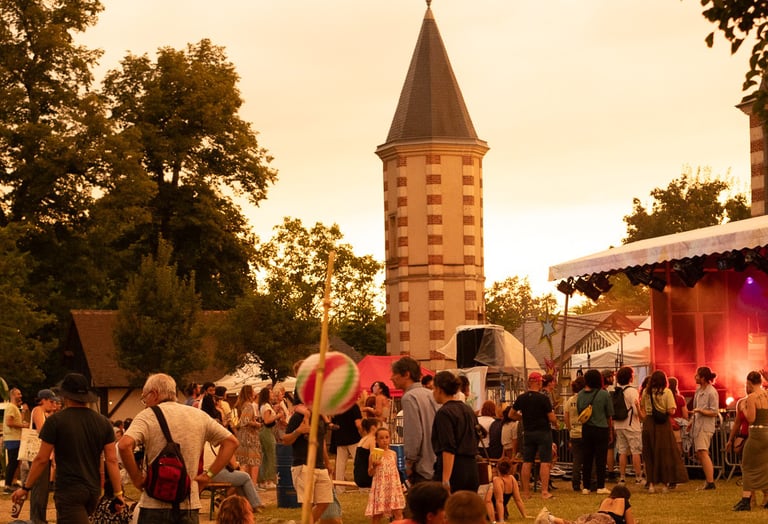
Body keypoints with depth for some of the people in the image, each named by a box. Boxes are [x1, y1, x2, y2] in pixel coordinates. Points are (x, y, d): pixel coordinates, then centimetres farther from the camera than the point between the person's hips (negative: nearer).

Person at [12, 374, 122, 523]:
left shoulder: (55, 421, -8)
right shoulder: (103, 422, 4)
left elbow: (42, 460, -6)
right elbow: (112, 460, 1)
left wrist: (26, 488, 5)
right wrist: (118, 493, 4)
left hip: (68, 491, -6)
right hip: (93, 491, 6)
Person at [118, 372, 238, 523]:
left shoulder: (148, 416, -5)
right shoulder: (199, 415, 10)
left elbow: (124, 445, -21)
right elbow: (231, 442, 12)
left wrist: (136, 477, -8)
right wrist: (208, 474, 8)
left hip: (155, 506, -4)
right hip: (190, 505, 4)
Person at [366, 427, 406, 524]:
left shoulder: (393, 454, 7)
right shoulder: (374, 455, -4)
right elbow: (370, 473, -1)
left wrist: (400, 485, 11)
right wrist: (374, 466, -20)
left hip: (393, 486, 3)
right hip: (380, 486, -3)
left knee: (398, 512, -3)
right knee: (377, 513, 2)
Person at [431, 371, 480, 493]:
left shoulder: (444, 413, -10)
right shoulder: (468, 410, 15)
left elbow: (449, 449, -18)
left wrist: (445, 480, -21)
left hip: (453, 469, -8)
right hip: (471, 468, 8)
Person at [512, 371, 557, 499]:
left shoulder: (521, 398, 1)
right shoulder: (543, 398, -13)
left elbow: (512, 415, 10)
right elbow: (552, 418, -11)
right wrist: (555, 421, 10)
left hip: (528, 432, 5)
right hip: (543, 432, -5)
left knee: (527, 462, 7)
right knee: (545, 462, -3)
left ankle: (526, 492, 9)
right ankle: (545, 491, -8)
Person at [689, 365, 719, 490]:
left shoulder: (711, 392, -13)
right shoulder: (699, 389, 13)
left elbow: (714, 412, -14)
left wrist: (700, 411, -24)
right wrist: (692, 422, 23)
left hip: (706, 426, -9)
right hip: (698, 426, 9)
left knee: (703, 452, -17)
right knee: (699, 454, 12)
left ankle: (710, 482, -18)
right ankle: (708, 479, 20)